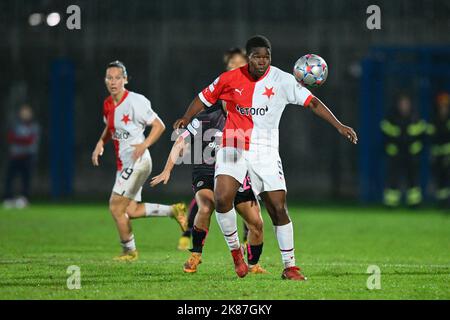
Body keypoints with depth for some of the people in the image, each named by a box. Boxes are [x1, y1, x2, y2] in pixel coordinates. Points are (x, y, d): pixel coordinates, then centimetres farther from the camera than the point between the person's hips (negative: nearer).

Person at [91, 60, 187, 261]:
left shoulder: (135, 102, -15)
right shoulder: (108, 105, 9)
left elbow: (159, 125, -12)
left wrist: (145, 144, -25)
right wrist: (101, 143, 10)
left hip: (137, 161, -9)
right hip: (123, 163, 9)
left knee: (116, 207, -8)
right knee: (130, 211, 7)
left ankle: (129, 251, 8)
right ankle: (173, 210, 22)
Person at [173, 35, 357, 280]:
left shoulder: (282, 80, -6)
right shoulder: (230, 79, -3)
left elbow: (311, 102, -6)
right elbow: (204, 98, 10)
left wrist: (338, 126, -14)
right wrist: (186, 118, -7)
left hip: (265, 152, 0)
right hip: (233, 147, 0)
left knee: (279, 208, -5)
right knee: (222, 198, -21)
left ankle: (289, 266, 8)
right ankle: (235, 251, 2)